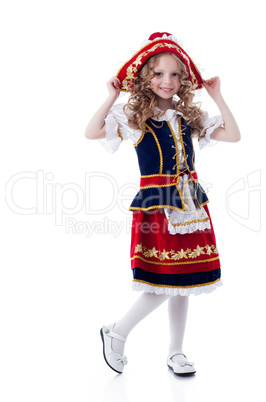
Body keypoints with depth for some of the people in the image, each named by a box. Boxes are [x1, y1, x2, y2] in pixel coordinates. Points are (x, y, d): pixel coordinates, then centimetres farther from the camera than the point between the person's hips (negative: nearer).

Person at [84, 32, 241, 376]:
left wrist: (218, 97, 6)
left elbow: (233, 135, 7)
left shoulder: (189, 116, 11)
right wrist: (111, 98, -13)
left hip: (189, 203, 5)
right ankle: (117, 333, 17)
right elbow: (91, 133, -15)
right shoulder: (132, 115, -2)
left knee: (185, 280, 9)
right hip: (155, 205, -5)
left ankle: (175, 352, 25)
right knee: (165, 282, -7)